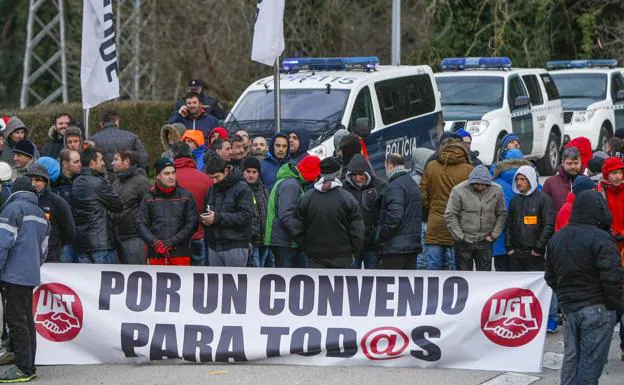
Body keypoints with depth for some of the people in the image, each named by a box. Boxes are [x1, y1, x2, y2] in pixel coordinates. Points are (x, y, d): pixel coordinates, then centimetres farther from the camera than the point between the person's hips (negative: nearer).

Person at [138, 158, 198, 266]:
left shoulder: (186, 196, 7)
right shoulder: (149, 199, 9)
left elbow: (192, 223, 1)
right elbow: (141, 225, 5)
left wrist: (172, 242, -10)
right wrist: (154, 242, -12)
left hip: (180, 253, -1)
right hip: (156, 254, 1)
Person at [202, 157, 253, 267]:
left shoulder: (242, 188, -7)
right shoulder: (212, 190, 14)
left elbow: (245, 215, -16)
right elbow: (205, 210, 24)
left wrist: (218, 218, -20)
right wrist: (204, 218, -2)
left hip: (235, 246, -7)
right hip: (214, 246, 7)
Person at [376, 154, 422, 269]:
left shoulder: (394, 186, -14)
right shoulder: (413, 184, 17)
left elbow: (394, 217, -22)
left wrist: (379, 237, -13)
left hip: (394, 247, -9)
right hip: (413, 245, 9)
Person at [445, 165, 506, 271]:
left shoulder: (496, 191, -2)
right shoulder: (459, 191, -11)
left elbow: (502, 215, 7)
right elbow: (450, 215, -9)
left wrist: (494, 235, 0)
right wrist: (460, 236, -11)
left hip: (485, 242, 2)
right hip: (464, 243, -2)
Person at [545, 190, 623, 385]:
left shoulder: (556, 239, 11)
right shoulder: (600, 239, -14)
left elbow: (550, 276, 18)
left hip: (568, 308, 7)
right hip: (597, 309, -7)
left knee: (571, 357, 14)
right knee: (591, 362, -4)